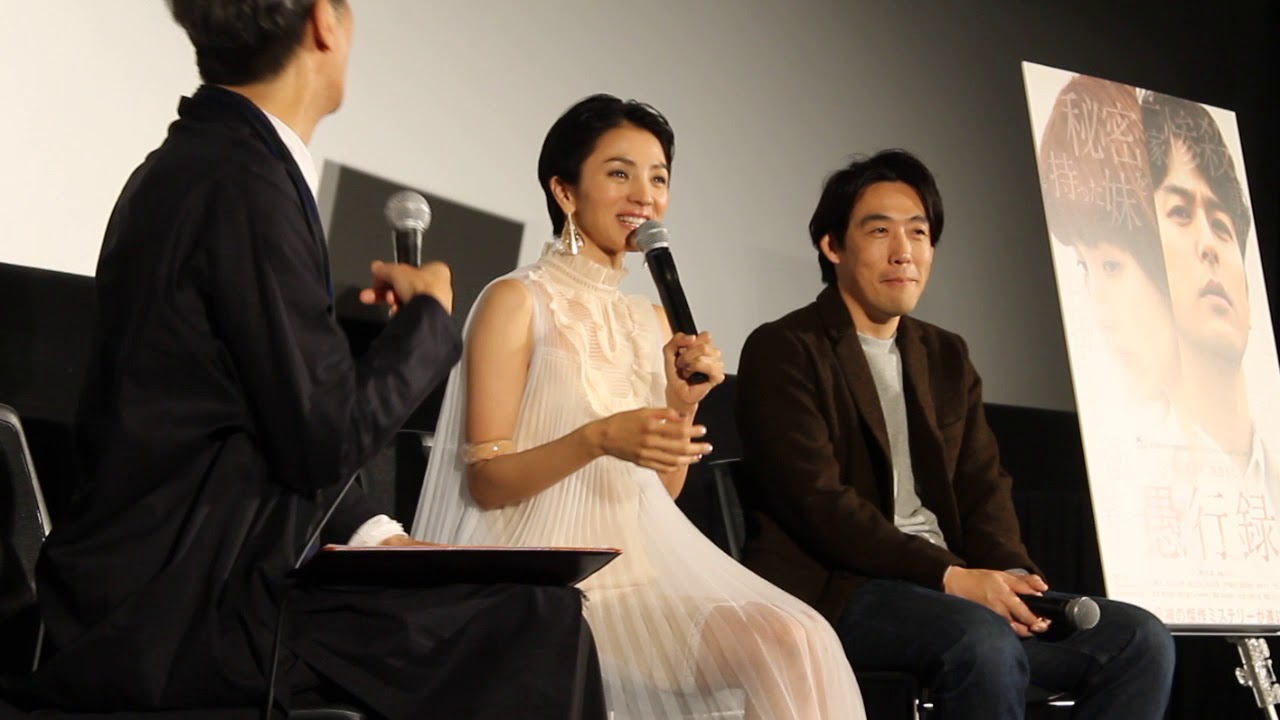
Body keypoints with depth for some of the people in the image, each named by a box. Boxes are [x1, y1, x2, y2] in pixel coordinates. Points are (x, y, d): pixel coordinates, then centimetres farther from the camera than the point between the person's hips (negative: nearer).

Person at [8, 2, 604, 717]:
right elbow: (327, 440, -17)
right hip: (175, 612, -10)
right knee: (541, 620, -11)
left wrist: (378, 535, 9)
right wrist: (428, 314, -1)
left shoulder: (194, 161, 12)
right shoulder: (243, 182, -18)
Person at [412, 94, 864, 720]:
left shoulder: (653, 321, 16)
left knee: (797, 642, -22)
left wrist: (683, 403, -4)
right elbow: (484, 481, -7)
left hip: (646, 554, 6)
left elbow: (664, 488, 14)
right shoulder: (518, 301, -3)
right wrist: (596, 440, -22)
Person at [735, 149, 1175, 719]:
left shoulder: (946, 357, 21)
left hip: (957, 583, 7)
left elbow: (983, 489, 14)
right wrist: (950, 576, -20)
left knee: (1140, 640, -9)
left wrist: (1011, 574, -8)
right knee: (980, 639, -35)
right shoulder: (782, 351, -2)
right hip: (835, 587, -7)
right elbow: (815, 502, -13)